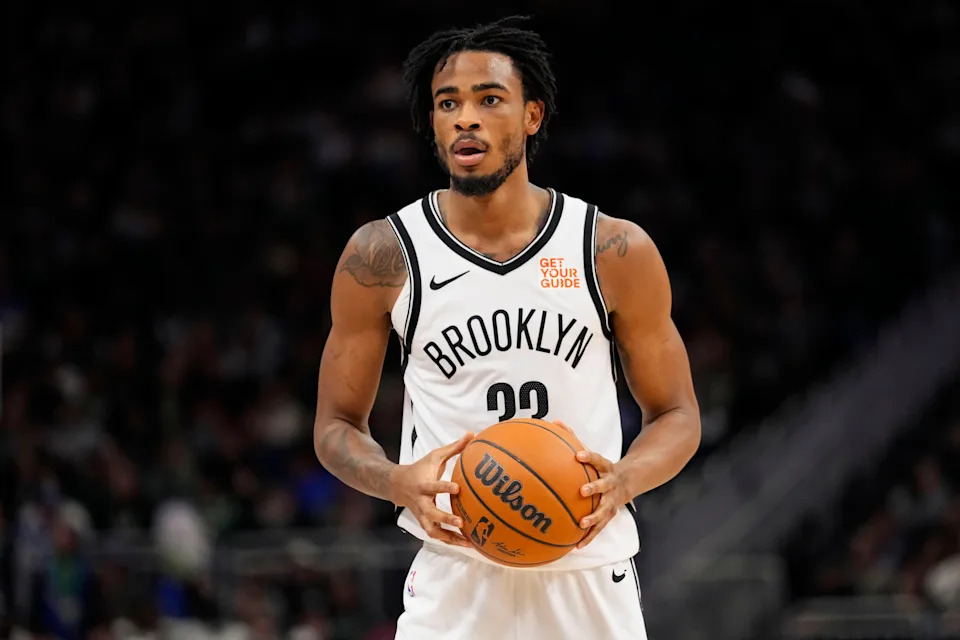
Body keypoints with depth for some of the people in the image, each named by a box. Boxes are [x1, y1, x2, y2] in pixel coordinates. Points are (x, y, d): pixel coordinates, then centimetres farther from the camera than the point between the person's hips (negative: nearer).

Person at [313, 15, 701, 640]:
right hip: (455, 579, -1)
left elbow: (677, 414, 7)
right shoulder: (382, 255, -1)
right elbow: (337, 426, 6)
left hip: (590, 577, 1)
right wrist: (400, 483, -15)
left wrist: (625, 481, -15)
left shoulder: (616, 252, -1)